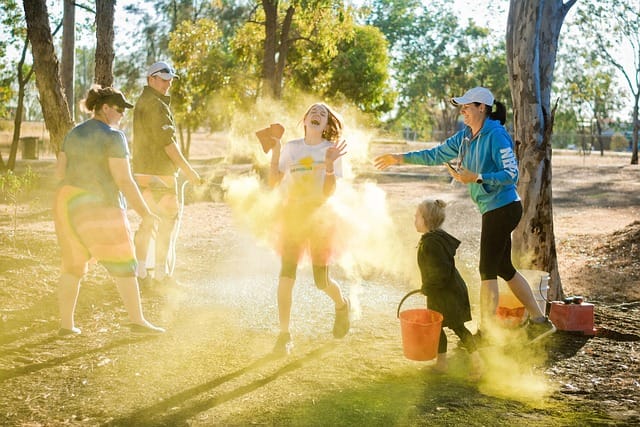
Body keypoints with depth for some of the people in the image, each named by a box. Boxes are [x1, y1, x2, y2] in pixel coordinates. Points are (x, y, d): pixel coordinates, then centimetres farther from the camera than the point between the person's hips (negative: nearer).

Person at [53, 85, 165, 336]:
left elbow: (60, 172, 10)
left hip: (69, 203, 7)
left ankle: (66, 324, 13)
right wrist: (144, 212, -10)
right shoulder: (113, 137, -13)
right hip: (99, 209, -7)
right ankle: (137, 321, 6)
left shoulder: (75, 134, 10)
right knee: (123, 265, 2)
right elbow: (124, 180, -17)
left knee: (73, 266, 14)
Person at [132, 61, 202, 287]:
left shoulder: (142, 102, 18)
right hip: (159, 173, -10)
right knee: (169, 220, -2)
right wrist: (187, 169, -15)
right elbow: (167, 141, -18)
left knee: (148, 220, 14)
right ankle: (161, 273, 0)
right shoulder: (156, 105, -13)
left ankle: (140, 271, 16)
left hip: (142, 172, 10)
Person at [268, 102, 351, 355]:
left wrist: (329, 164, -24)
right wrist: (275, 151, -5)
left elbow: (329, 192, -11)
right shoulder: (291, 147, 5)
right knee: (286, 276, -7)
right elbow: (274, 182, 1)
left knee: (321, 281, 3)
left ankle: (342, 305, 37)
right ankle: (284, 335, 2)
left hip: (319, 217, -2)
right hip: (291, 214, 2)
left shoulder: (332, 150, -3)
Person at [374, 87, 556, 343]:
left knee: (488, 271, -2)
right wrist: (400, 158, 14)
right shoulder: (466, 136, 10)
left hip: (502, 208, -9)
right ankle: (539, 321, 22)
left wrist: (476, 178, -27)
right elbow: (437, 155, 17)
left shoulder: (496, 135, -16)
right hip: (494, 210, 9)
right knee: (504, 269, 14)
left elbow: (511, 174, -19)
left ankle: (486, 331, 8)